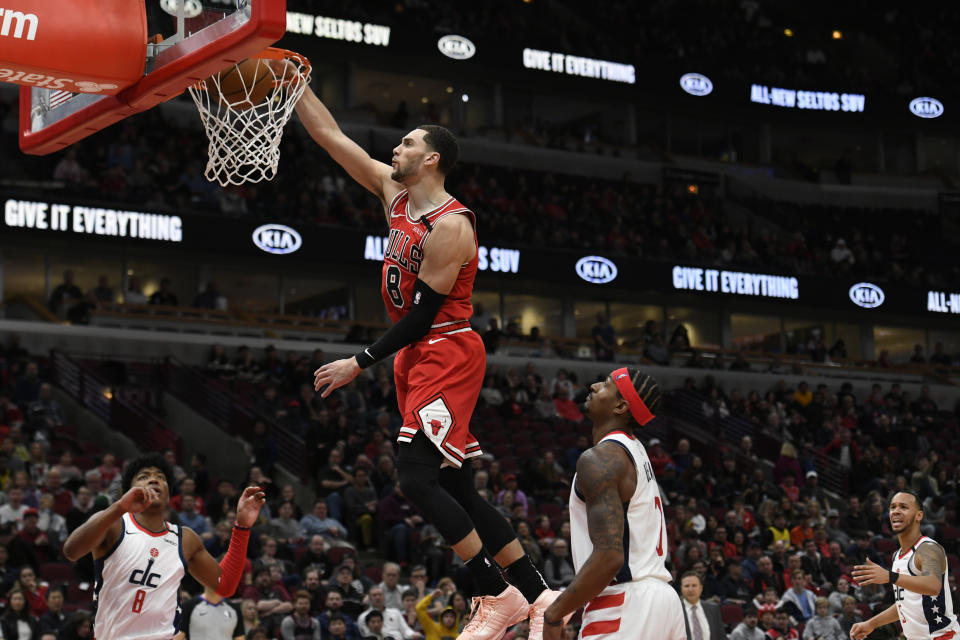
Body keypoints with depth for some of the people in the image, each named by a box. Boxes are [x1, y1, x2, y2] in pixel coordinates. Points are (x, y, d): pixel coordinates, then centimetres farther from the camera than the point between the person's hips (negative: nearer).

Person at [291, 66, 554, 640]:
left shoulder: (450, 226, -17)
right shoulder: (395, 193, 8)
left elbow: (422, 313, -18)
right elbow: (330, 136, 13)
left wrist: (361, 364, -15)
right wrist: (292, 81, 7)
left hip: (447, 355, -9)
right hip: (420, 356, 9)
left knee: (417, 476, -17)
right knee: (457, 489, 7)